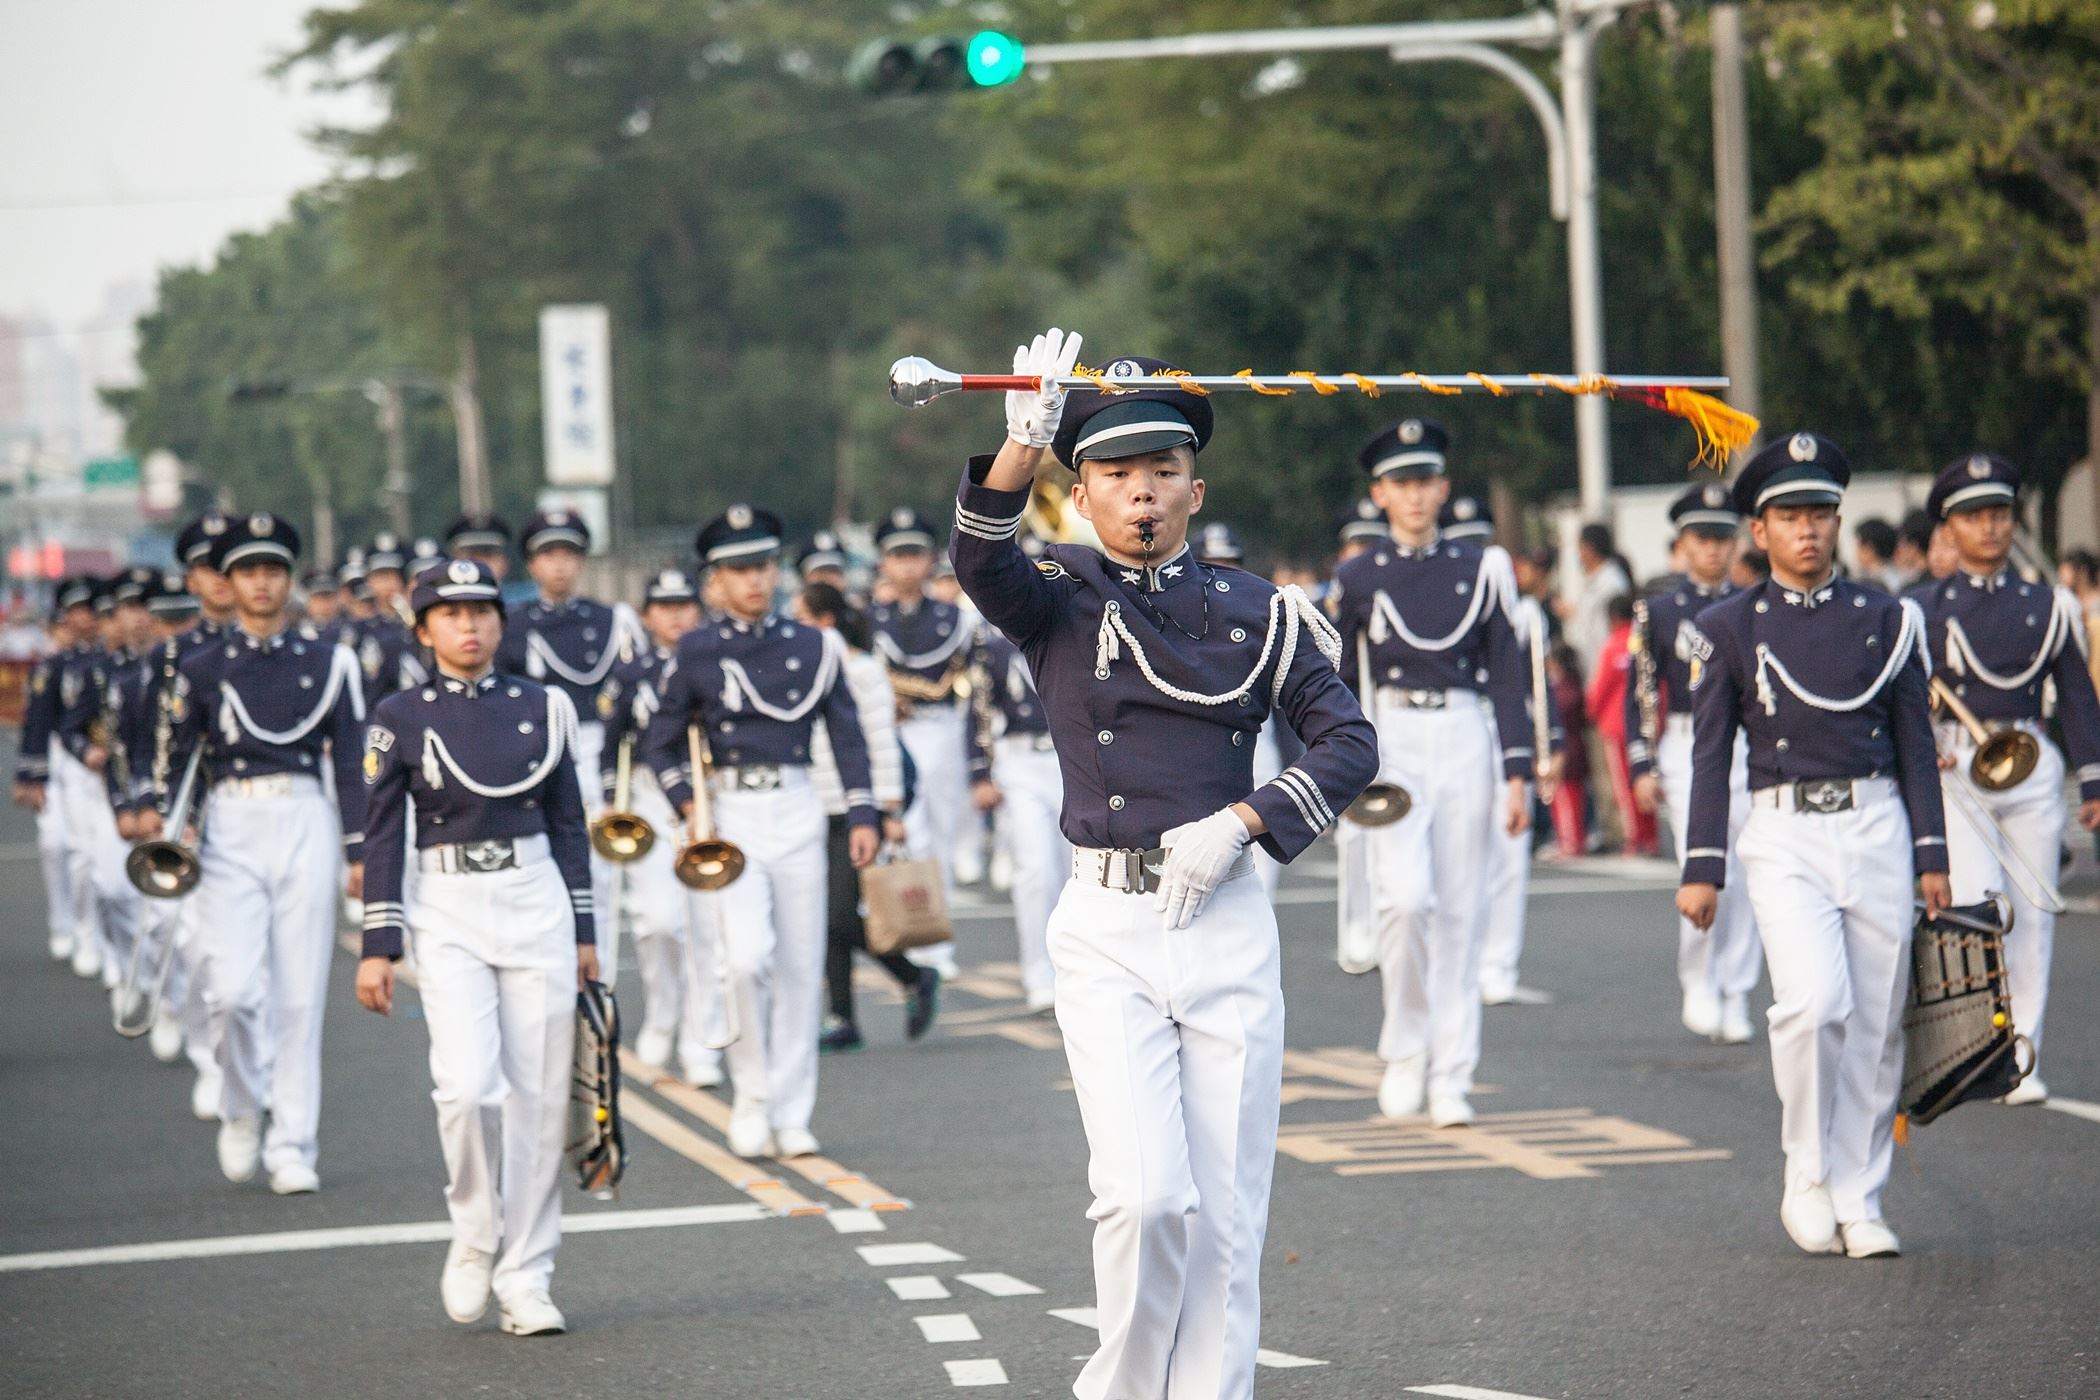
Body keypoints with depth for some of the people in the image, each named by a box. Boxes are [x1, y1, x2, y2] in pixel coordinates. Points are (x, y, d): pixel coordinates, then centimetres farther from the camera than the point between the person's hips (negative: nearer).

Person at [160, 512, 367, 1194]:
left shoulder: (328, 661, 7)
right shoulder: (201, 667, 7)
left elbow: (351, 762, 8)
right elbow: (178, 753, 8)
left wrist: (360, 852, 3)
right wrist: (157, 814, -11)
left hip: (306, 824, 1)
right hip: (232, 829, -1)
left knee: (300, 994, 0)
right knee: (234, 989, -13)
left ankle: (292, 1148, 6)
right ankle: (243, 1107, 15)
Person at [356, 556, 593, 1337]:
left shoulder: (541, 707, 6)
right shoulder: (400, 719, 0)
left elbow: (569, 824, 11)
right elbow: (383, 837, 1)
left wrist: (584, 934, 9)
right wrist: (377, 947, -4)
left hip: (537, 903, 2)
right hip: (448, 913, -2)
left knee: (540, 1096, 1)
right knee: (468, 1084, -18)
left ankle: (524, 1278, 9)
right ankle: (474, 1236, 7)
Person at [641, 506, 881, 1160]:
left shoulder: (813, 645, 6)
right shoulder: (697, 651, 0)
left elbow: (847, 734, 10)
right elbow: (659, 740, 5)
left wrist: (862, 815, 2)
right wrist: (688, 805, -9)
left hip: (797, 810, 3)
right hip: (730, 816, -3)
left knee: (800, 967, 3)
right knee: (748, 955, -19)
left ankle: (790, 1115, 11)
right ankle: (751, 1094, -2)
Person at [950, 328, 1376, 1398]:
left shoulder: (1257, 614, 8)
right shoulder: (1058, 603, 3)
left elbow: (1349, 741, 5)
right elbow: (979, 559, -18)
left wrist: (1237, 822, -9)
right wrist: (1023, 442, -36)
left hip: (1228, 920, 2)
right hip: (1107, 926, -2)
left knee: (1226, 1211, 2)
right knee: (1145, 1194, -14)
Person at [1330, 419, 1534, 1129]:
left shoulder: (1480, 568, 6)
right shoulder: (1358, 578, 5)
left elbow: (1507, 675, 5)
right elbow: (1338, 683, 9)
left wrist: (1517, 775, 0)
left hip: (1466, 738, 1)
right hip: (1394, 744, -1)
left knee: (1461, 912, 2)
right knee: (1406, 897, -18)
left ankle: (1450, 1080, 7)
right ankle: (1405, 1047, 0)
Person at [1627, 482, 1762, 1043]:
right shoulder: (1658, 609, 3)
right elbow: (1641, 695, 2)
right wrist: (1642, 768, -5)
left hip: (1749, 750, 3)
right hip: (1686, 749, -3)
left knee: (1744, 882, 2)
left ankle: (1735, 1002, 11)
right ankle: (1698, 988, 4)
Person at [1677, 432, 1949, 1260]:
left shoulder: (1886, 620, 8)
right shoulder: (1729, 630, 3)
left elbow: (1916, 744, 10)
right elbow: (1711, 757, 4)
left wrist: (1931, 856, 4)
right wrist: (1701, 869, -2)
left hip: (1877, 827, 2)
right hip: (1784, 836, -2)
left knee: (1877, 1023, 2)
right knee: (1813, 1002, -20)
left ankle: (1859, 1204, 13)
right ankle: (1808, 1179, -2)